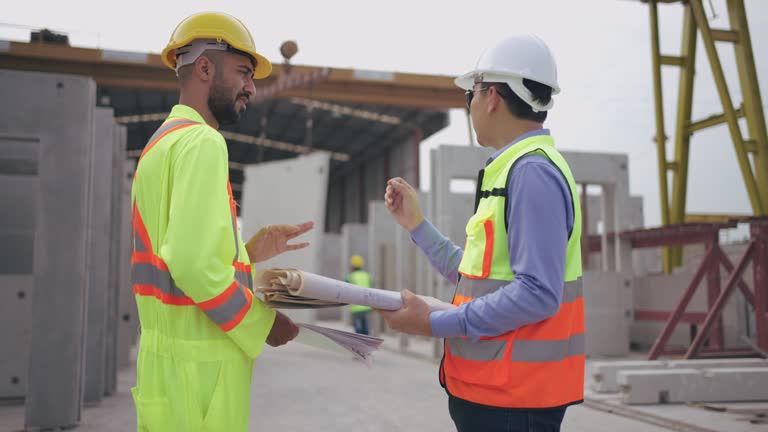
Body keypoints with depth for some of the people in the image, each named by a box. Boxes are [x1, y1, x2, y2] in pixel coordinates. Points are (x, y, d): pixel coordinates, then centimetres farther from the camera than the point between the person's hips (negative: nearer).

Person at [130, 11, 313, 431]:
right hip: (198, 366, -9)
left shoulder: (162, 143, 16)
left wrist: (249, 250, 10)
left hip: (167, 358, 9)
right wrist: (262, 324, -11)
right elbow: (196, 266, -25)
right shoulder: (201, 141, -14)